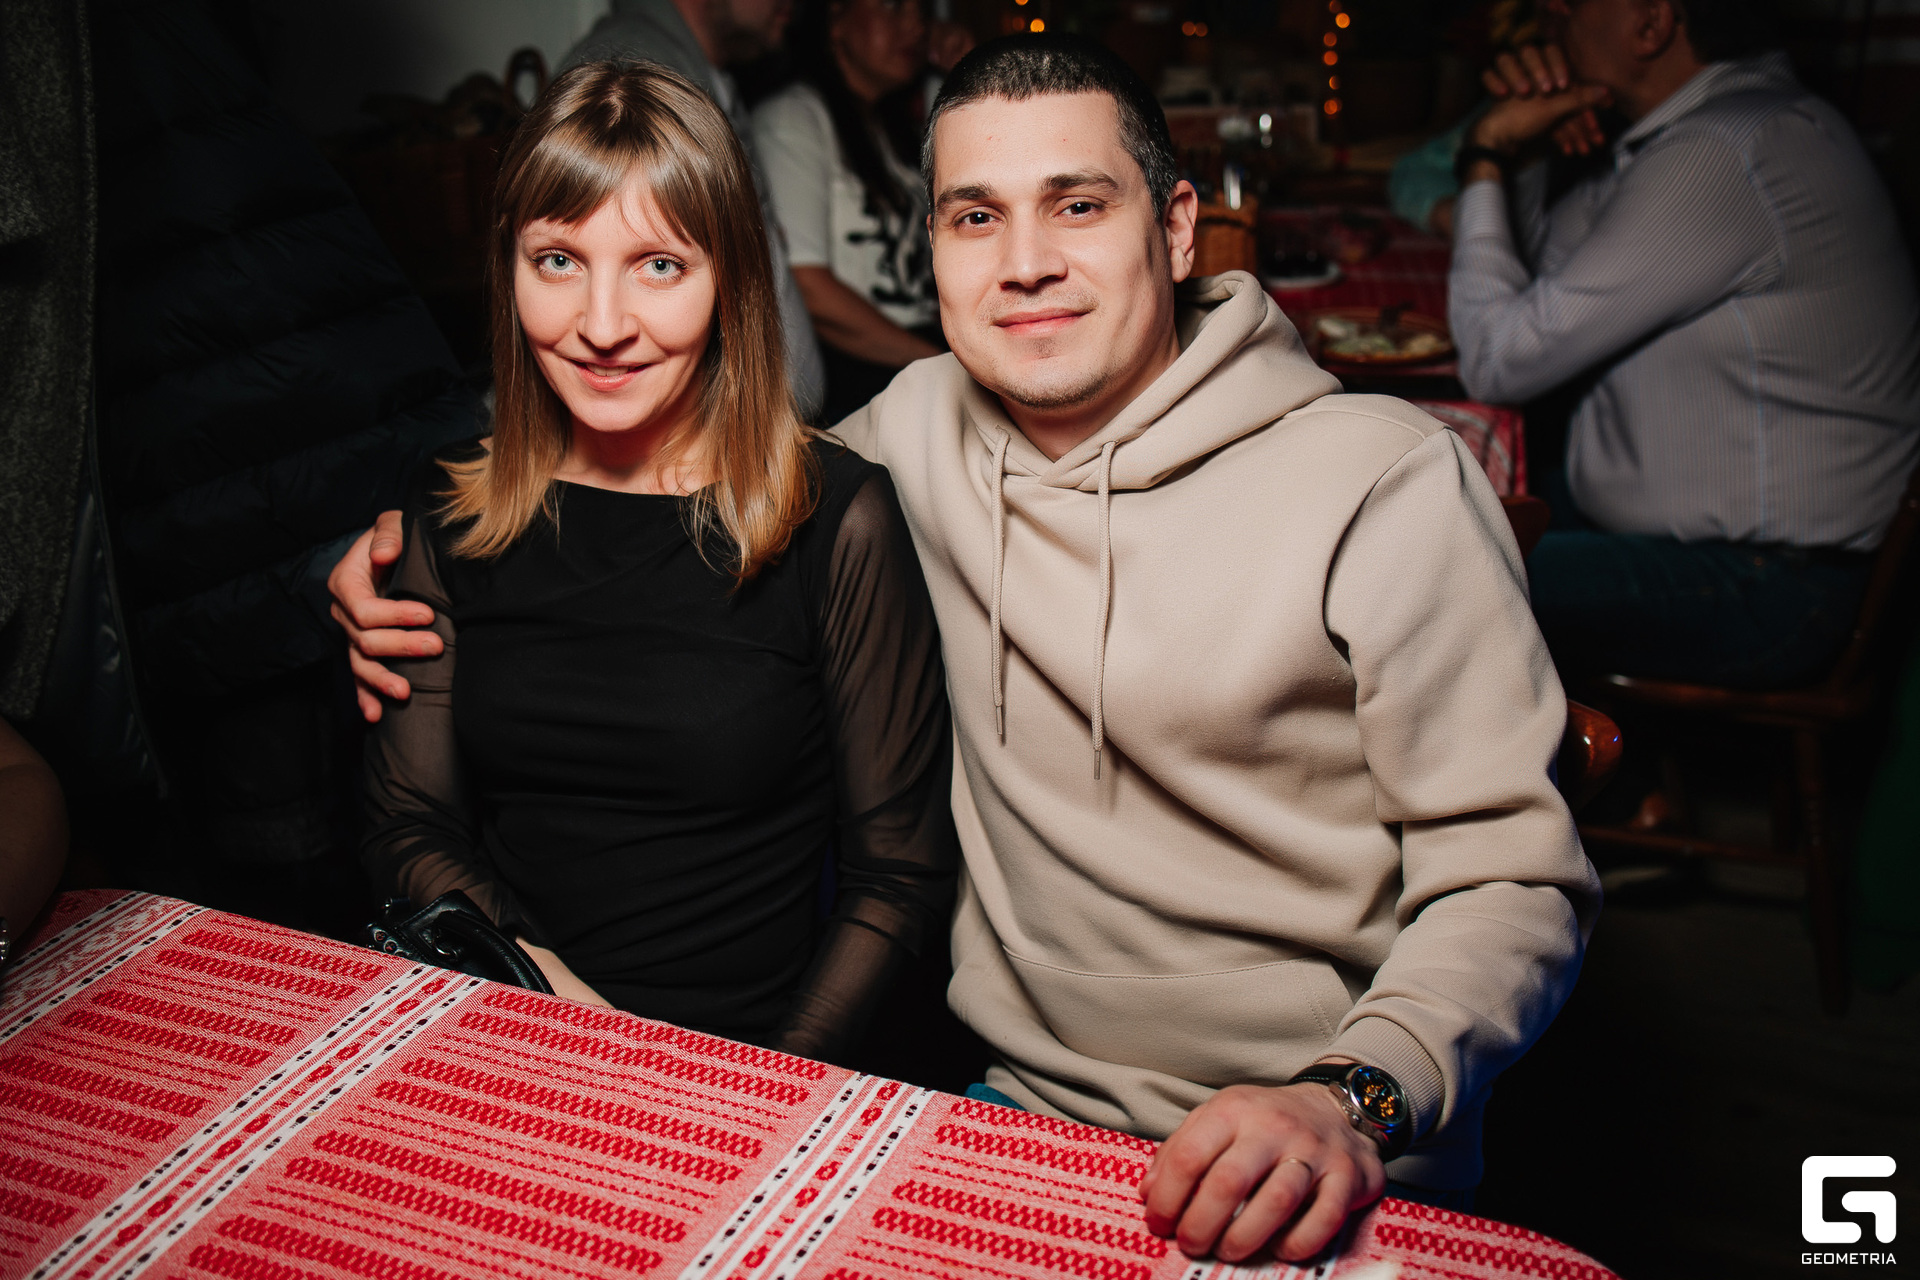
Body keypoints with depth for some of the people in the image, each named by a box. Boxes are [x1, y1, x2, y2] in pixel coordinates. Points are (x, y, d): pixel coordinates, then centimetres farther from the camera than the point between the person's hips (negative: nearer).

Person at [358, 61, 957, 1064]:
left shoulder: (839, 521, -7)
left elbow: (899, 875, -3)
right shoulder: (448, 518, 5)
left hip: (756, 1057, -1)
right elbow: (410, 824, 8)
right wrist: (537, 984, -9)